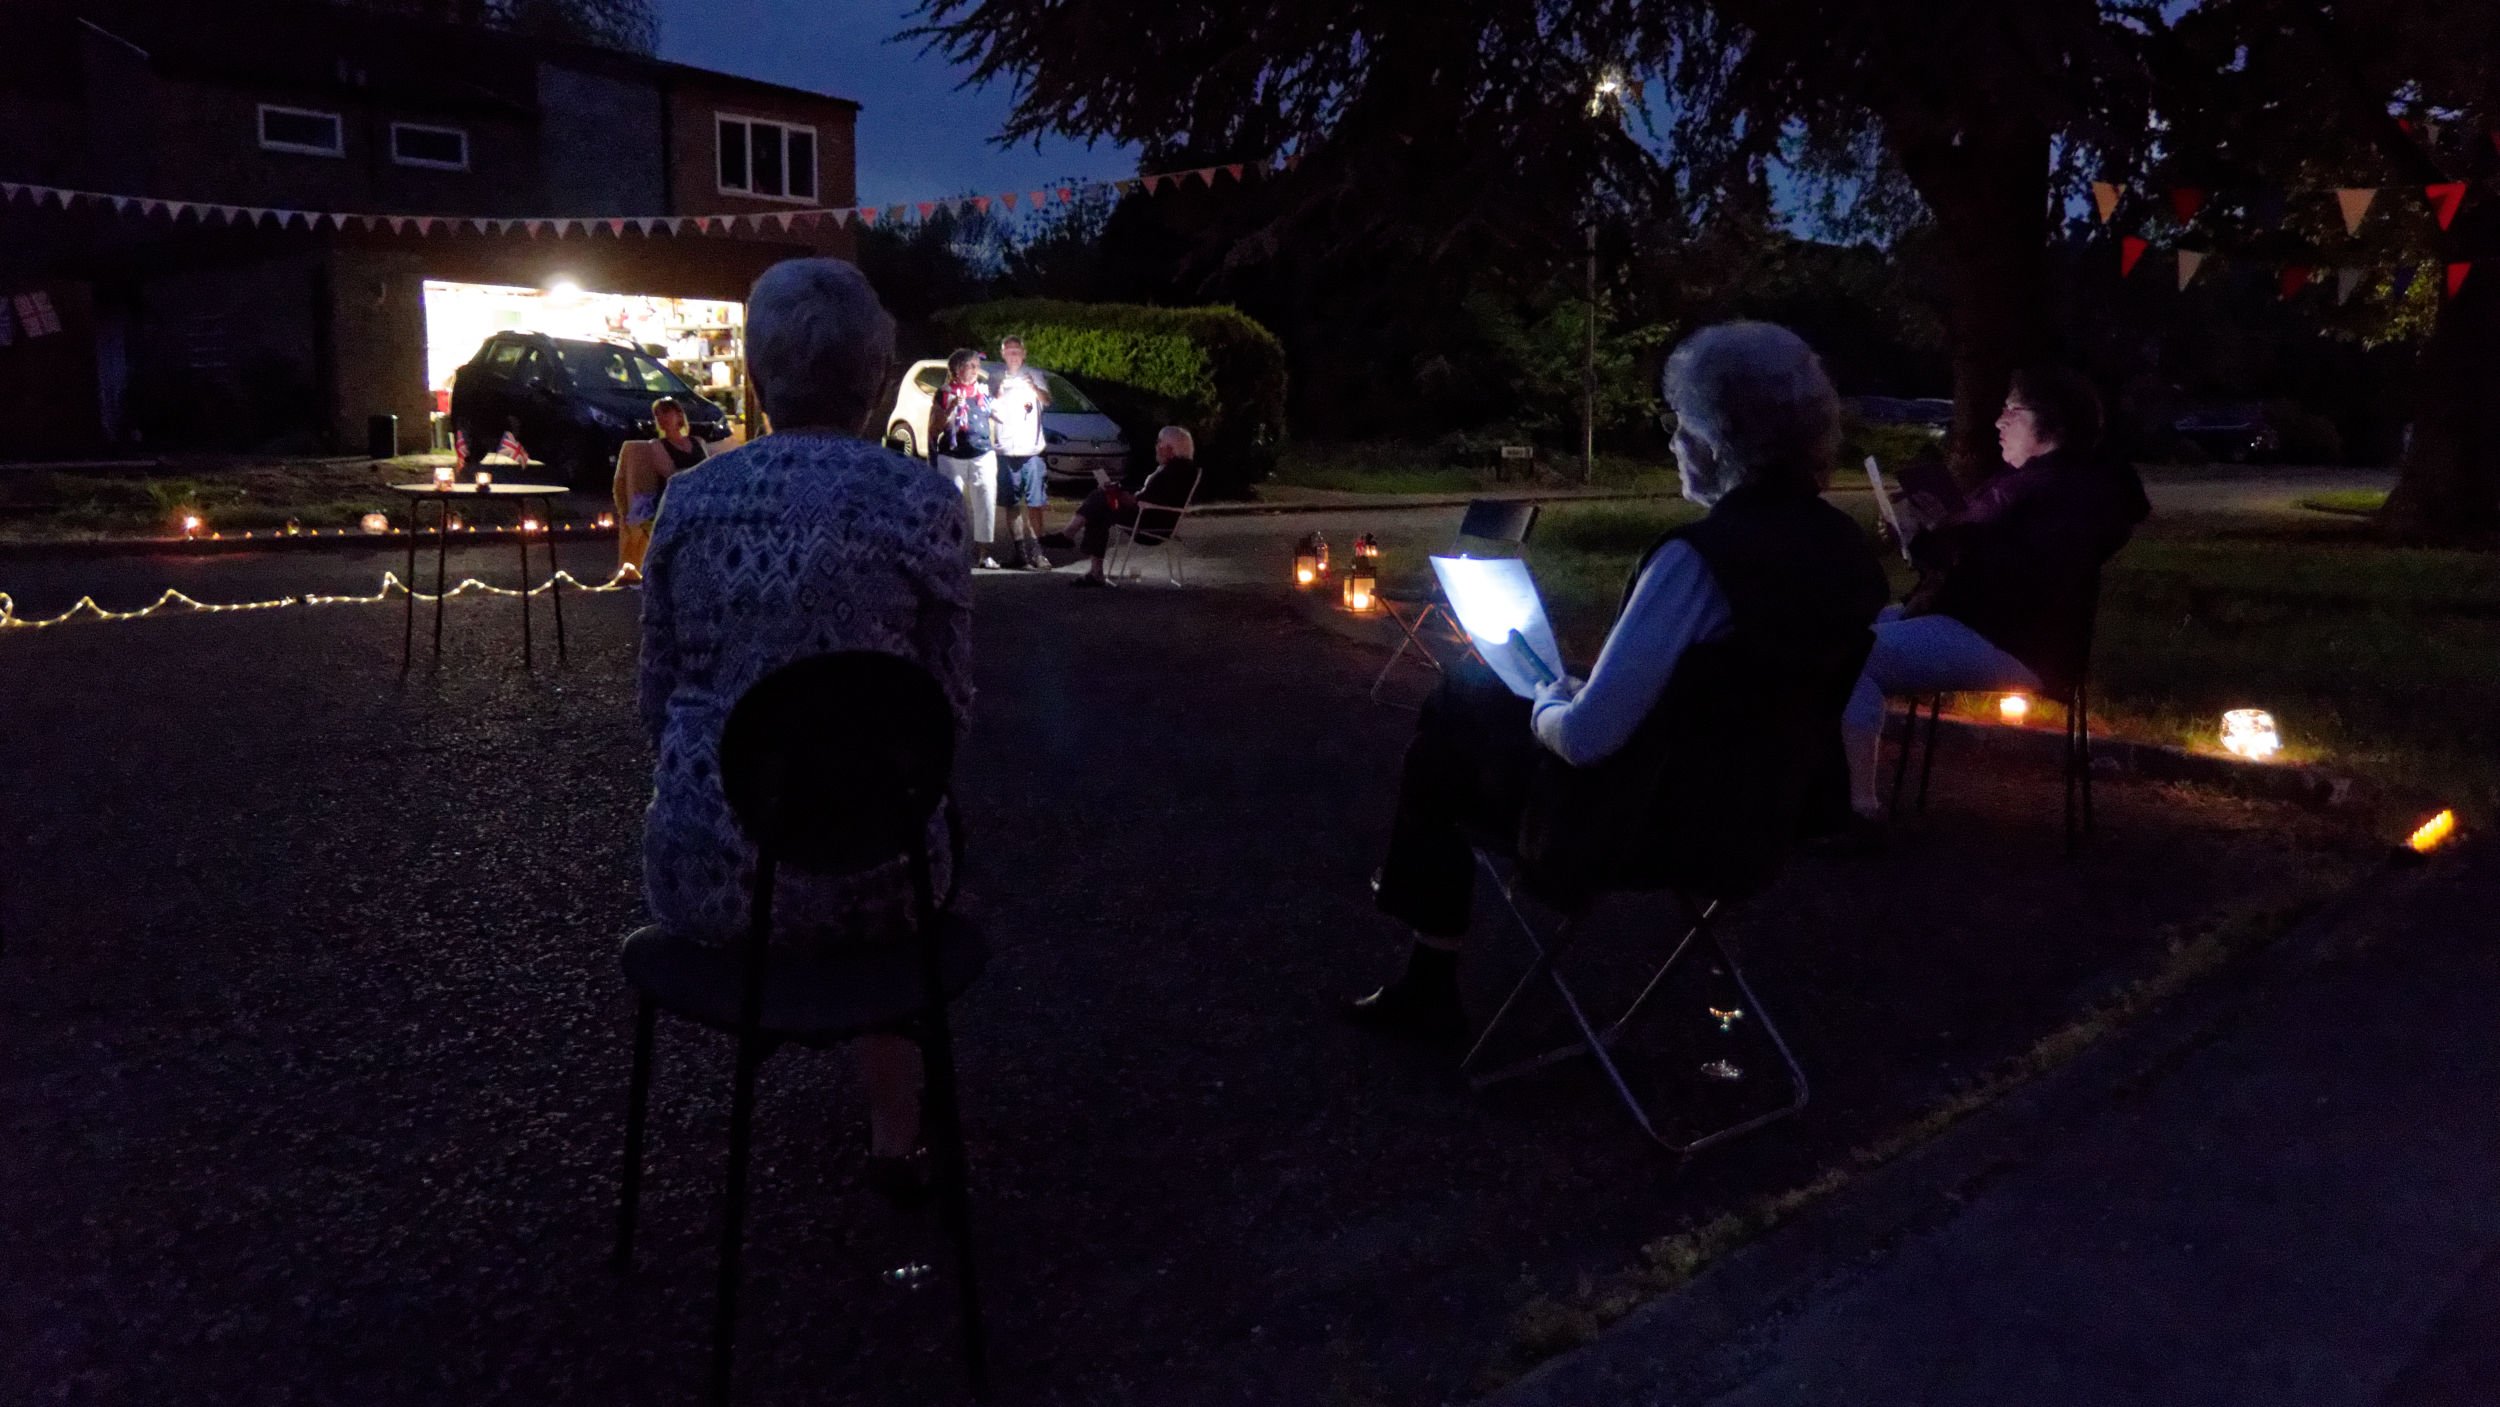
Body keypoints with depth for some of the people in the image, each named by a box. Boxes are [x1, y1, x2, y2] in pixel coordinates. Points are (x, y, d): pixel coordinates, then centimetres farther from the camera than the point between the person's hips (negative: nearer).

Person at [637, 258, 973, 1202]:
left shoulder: (692, 498, 1)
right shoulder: (921, 501, -8)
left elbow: (657, 699, 7)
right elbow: (949, 710, -2)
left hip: (700, 872, 3)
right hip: (857, 874, -3)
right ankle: (895, 1136, 45)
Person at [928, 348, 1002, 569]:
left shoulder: (984, 391, 12)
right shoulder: (944, 394, 2)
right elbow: (934, 429, -2)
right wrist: (952, 408, -14)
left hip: (983, 456, 3)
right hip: (952, 458, -2)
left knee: (986, 505, 0)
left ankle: (984, 552, 7)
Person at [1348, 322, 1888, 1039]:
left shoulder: (1703, 554, -27)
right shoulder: (1845, 546, 0)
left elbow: (1586, 738, -26)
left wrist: (1547, 705, -2)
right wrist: (1576, 693, 13)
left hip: (1649, 818, -8)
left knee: (1445, 742, 15)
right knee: (1475, 692, 23)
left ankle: (1429, 991, 29)